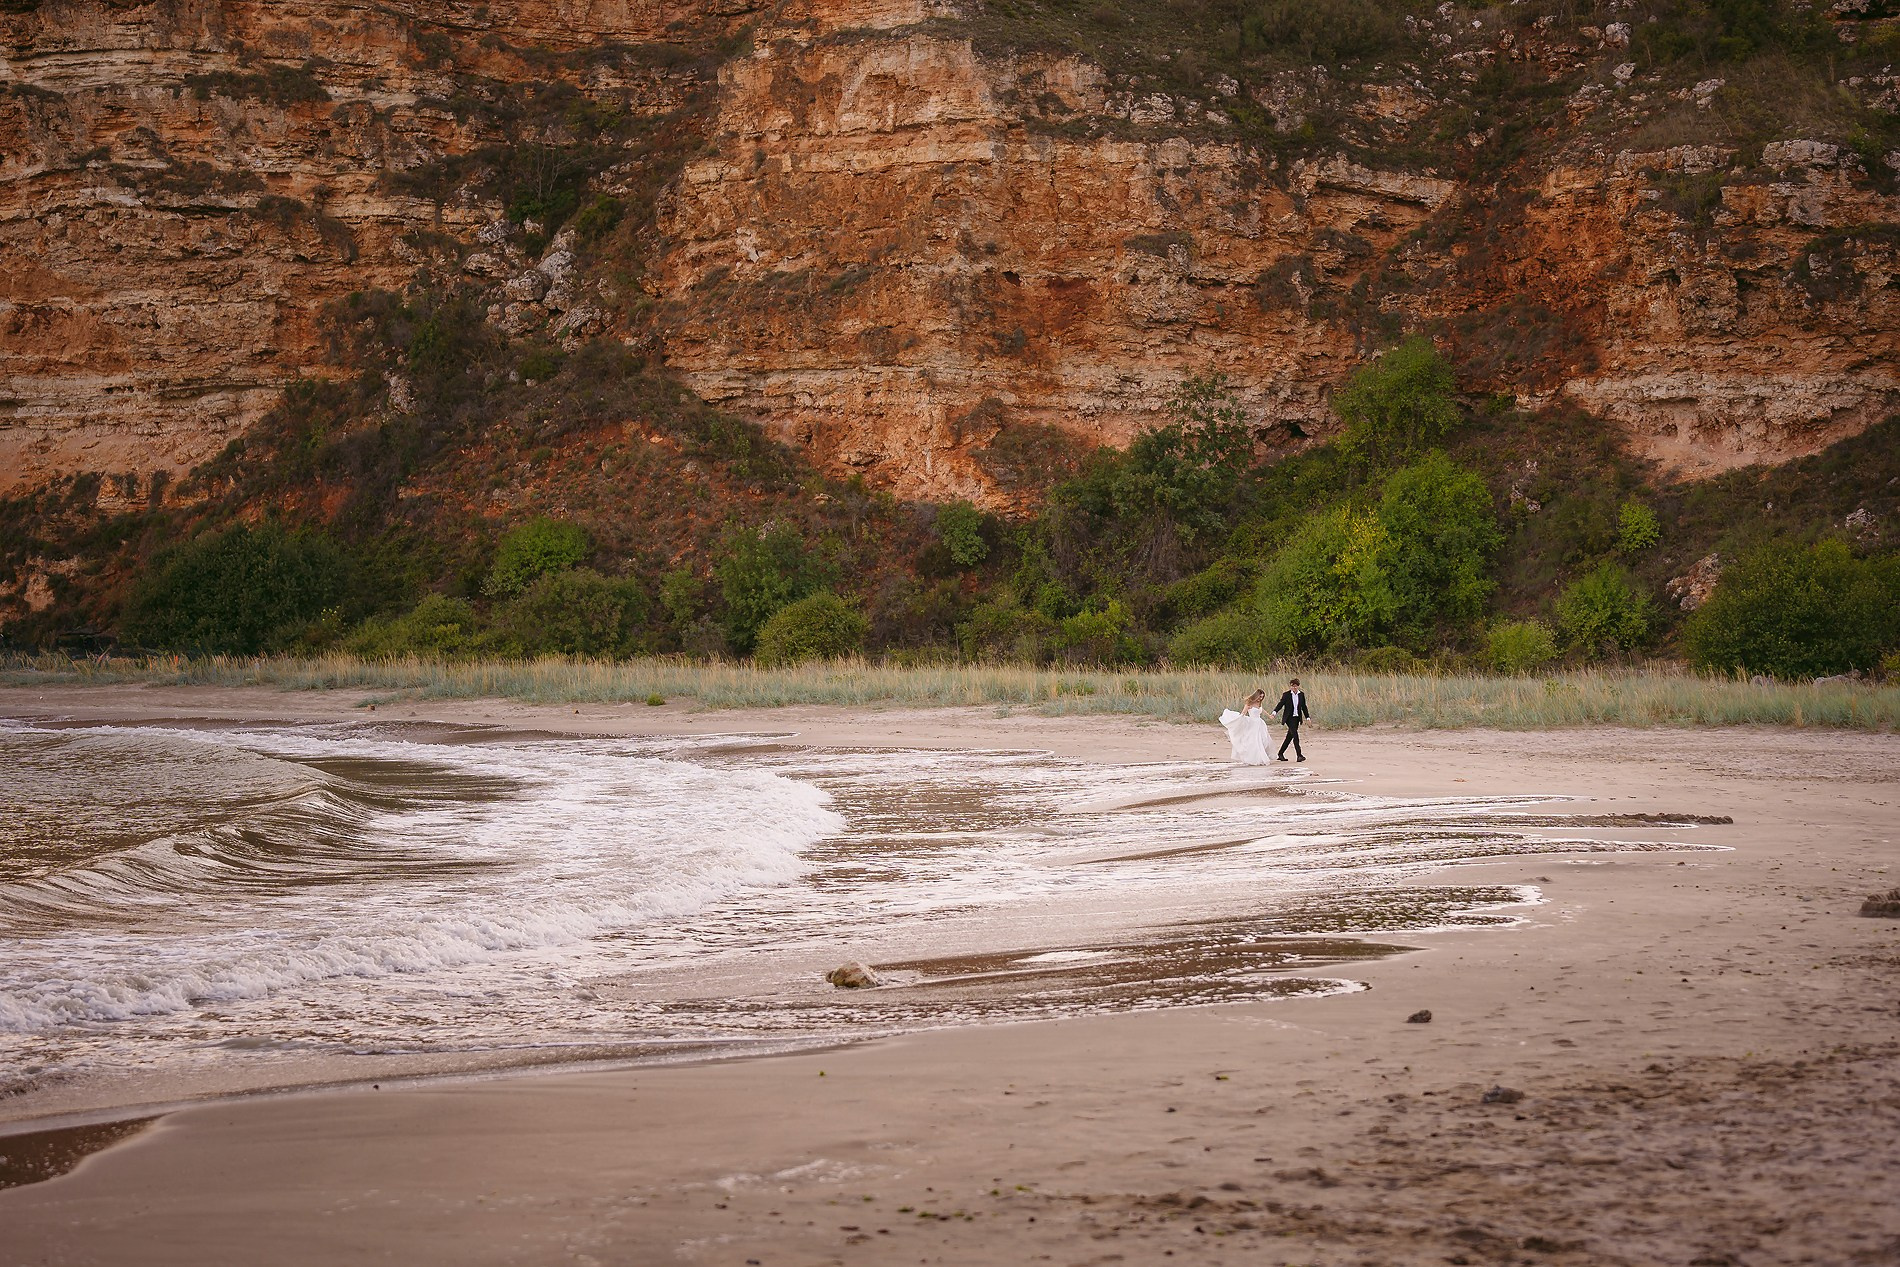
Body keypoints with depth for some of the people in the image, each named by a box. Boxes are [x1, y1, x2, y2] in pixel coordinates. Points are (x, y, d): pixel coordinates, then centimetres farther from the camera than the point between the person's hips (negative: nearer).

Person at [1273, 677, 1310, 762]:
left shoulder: (1301, 694, 7)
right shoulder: (1286, 694, -5)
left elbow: (1304, 707, 14)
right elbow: (1280, 704, -7)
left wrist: (1307, 717, 13)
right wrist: (1274, 712, -23)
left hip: (1297, 718, 5)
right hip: (1289, 718, -5)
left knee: (1290, 736, 9)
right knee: (1295, 735, -14)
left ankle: (1280, 754, 20)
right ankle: (1299, 755, -14)